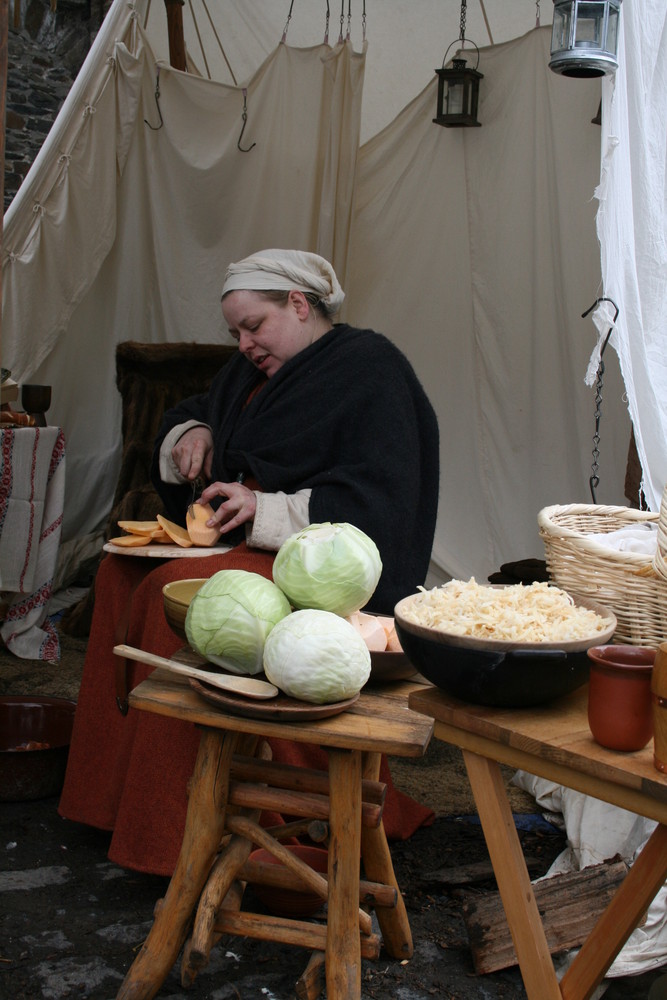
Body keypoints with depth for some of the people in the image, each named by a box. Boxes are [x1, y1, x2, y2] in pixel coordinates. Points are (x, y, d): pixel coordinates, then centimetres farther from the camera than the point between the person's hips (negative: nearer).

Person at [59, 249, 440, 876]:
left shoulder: (369, 371, -10)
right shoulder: (255, 368, 17)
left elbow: (376, 505, -20)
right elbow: (187, 415, 33)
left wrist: (266, 510, -25)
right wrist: (191, 435, 8)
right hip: (249, 544, 9)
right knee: (121, 571, -9)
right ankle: (125, 793, -6)